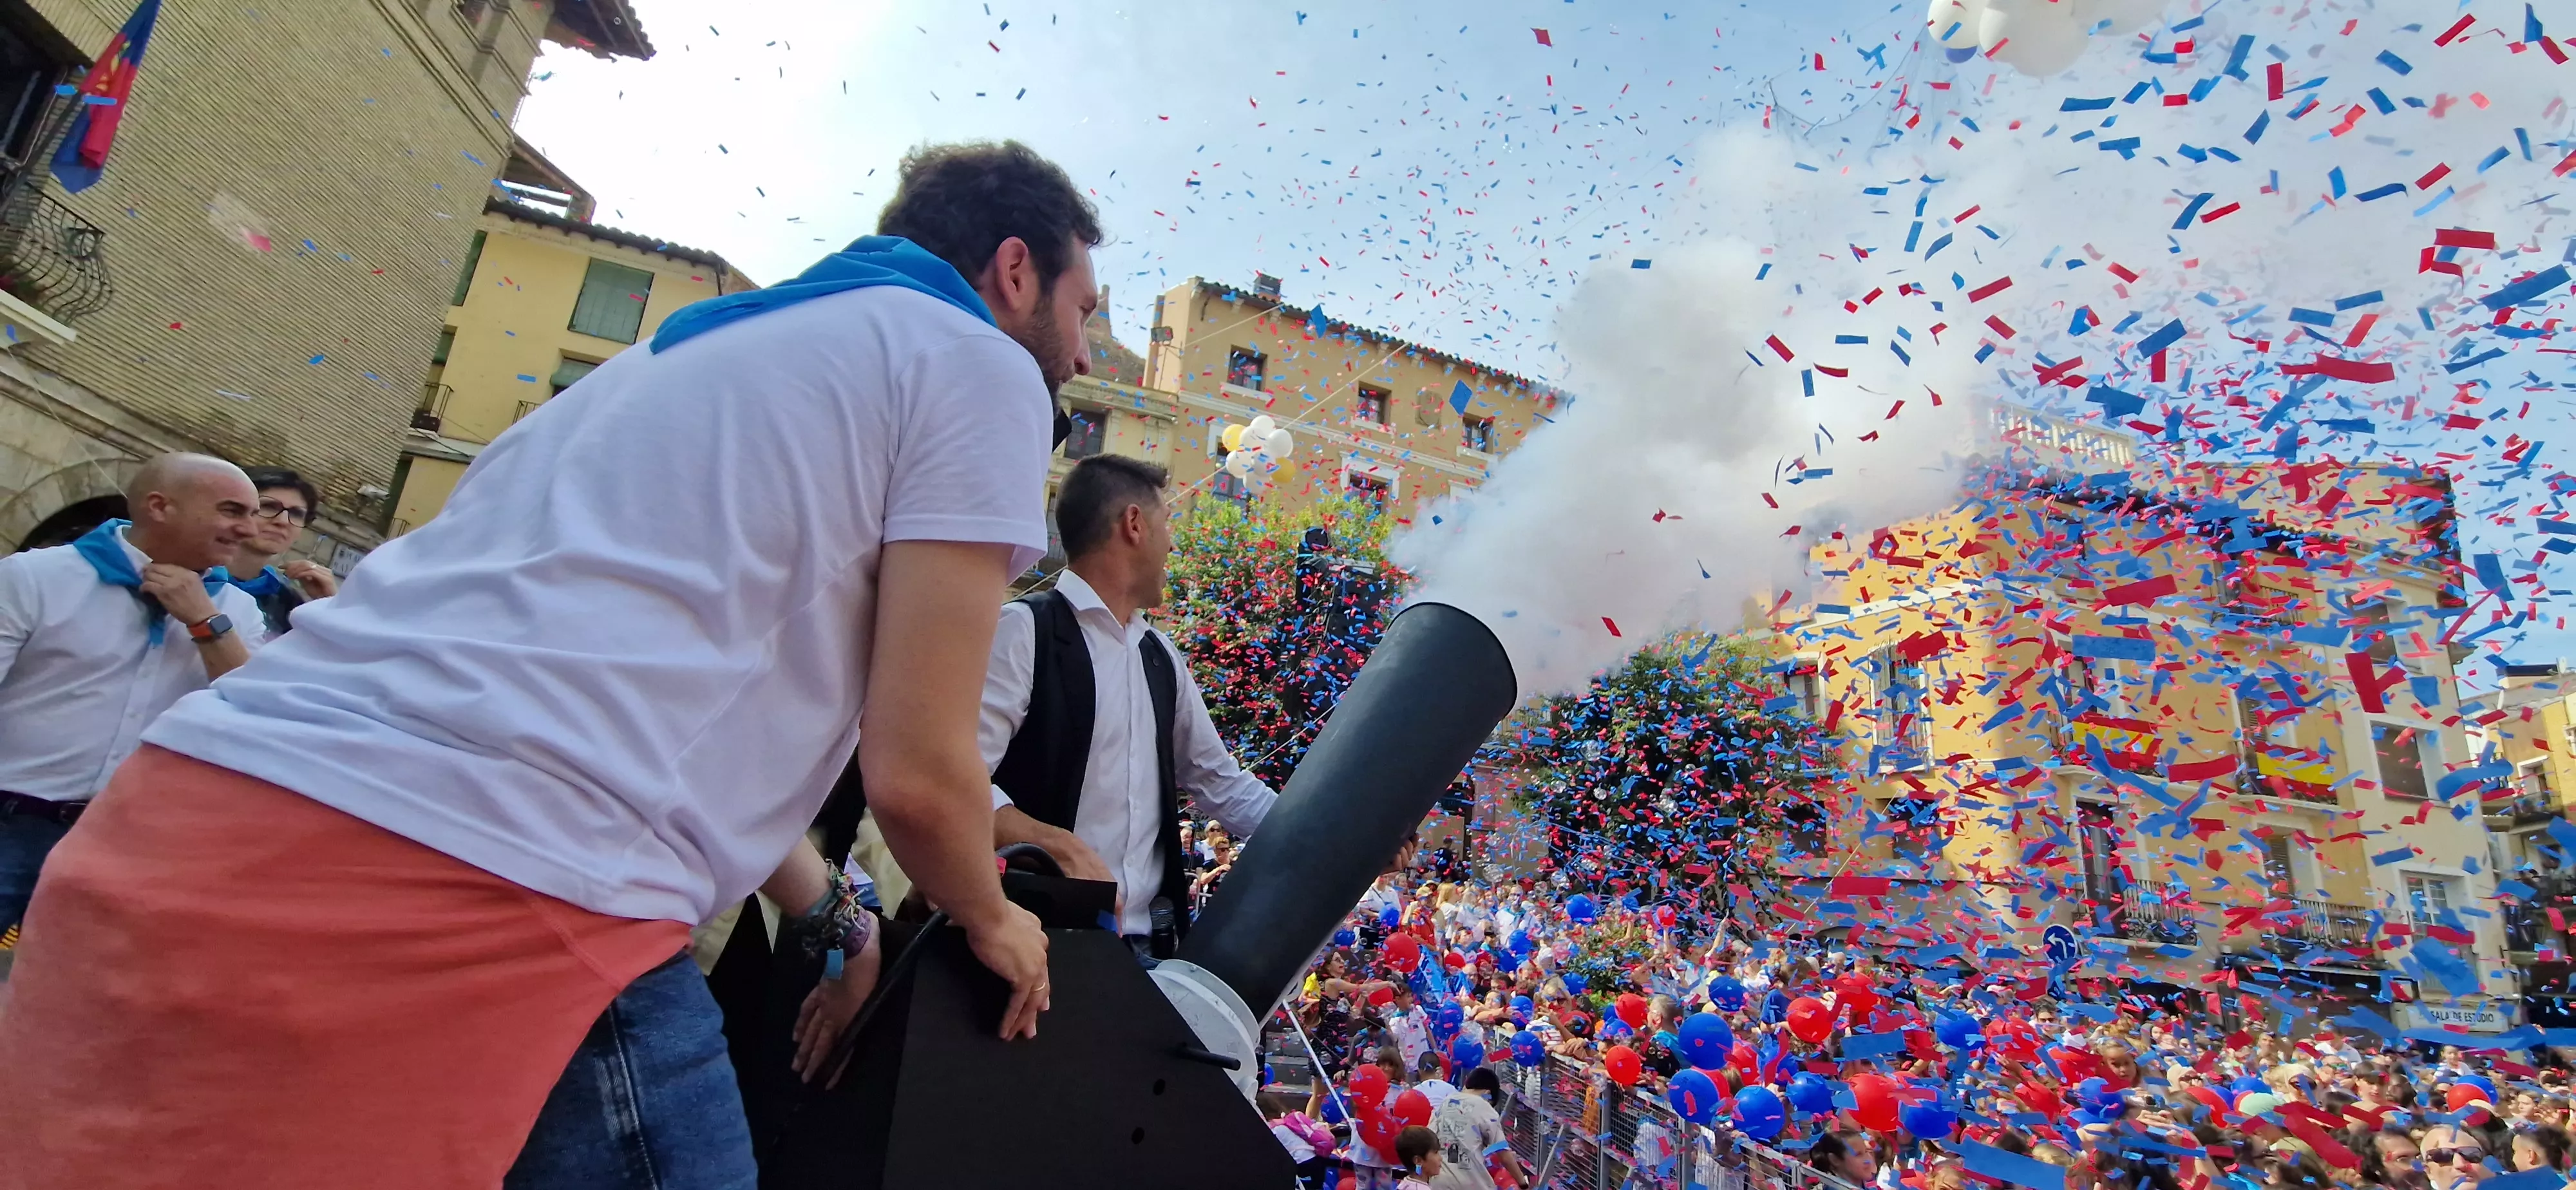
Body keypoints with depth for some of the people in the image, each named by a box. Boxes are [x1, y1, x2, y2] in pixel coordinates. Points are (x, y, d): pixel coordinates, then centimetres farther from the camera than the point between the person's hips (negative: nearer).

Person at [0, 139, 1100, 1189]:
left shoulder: (699, 345, 25)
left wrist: (835, 918, 36)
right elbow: (914, 771, -6)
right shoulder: (977, 363, 1)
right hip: (494, 897, -9)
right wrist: (989, 921, 16)